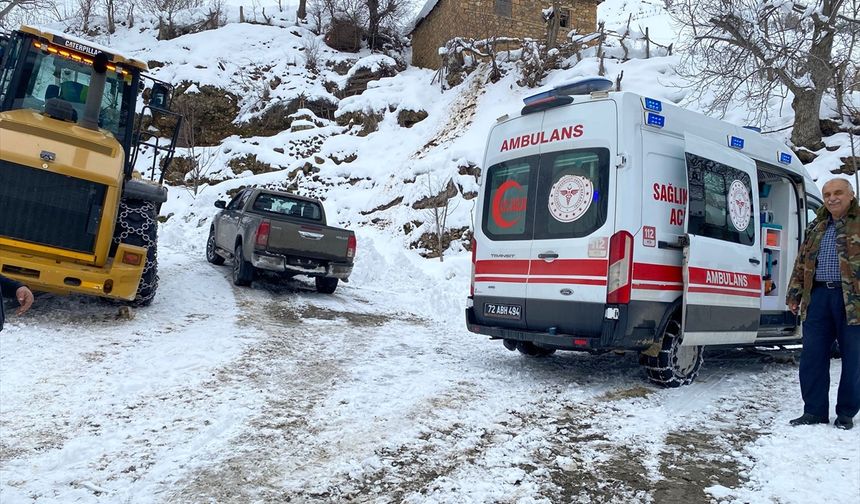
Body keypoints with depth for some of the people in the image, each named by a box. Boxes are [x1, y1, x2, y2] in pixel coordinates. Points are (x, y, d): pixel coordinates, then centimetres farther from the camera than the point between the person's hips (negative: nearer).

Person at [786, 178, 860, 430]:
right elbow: (801, 263, 18)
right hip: (818, 296, 5)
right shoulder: (816, 228, 17)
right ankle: (814, 411, 12)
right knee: (812, 356, 3)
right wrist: (794, 294, 12)